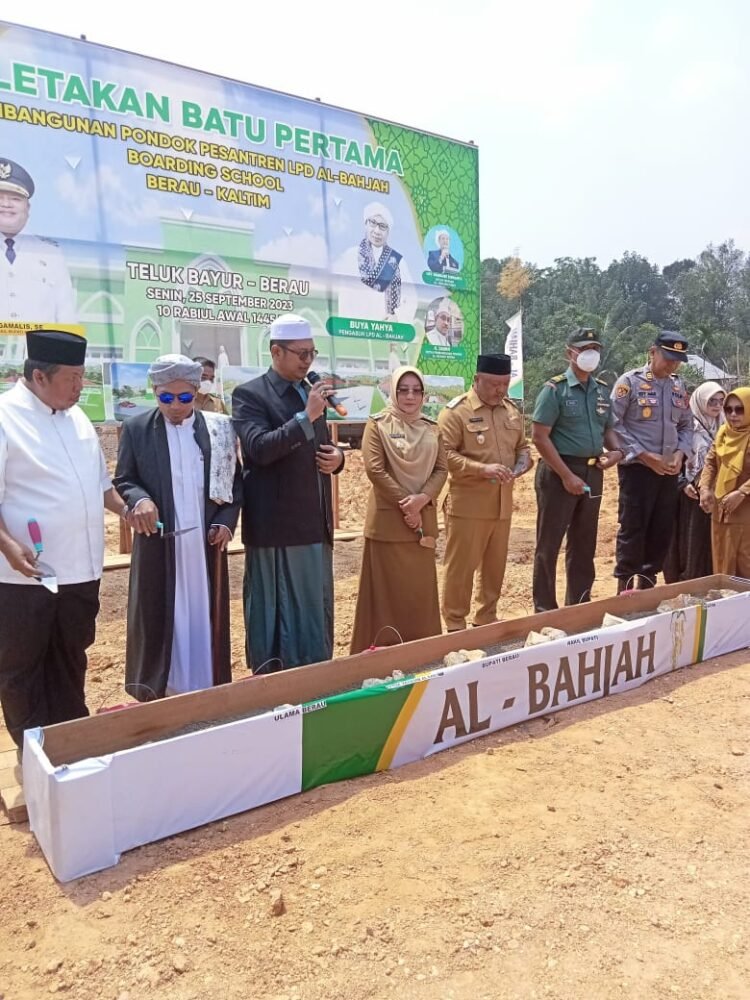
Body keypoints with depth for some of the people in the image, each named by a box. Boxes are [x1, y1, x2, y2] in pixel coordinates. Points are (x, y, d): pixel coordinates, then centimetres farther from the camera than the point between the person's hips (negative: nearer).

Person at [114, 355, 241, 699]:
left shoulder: (219, 428, 2)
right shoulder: (136, 428, 0)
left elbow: (235, 481, 7)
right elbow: (123, 480, 2)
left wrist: (226, 521, -6)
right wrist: (139, 500, -19)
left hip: (206, 541, 1)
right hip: (159, 543, -1)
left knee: (205, 617, 10)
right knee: (158, 620, 7)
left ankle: (206, 690, 23)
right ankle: (157, 693, 21)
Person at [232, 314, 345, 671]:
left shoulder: (311, 392, 14)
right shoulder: (249, 394, -7)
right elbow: (260, 448, -22)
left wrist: (336, 458, 1)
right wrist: (306, 416, -26)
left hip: (315, 524, 7)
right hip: (277, 527, -7)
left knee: (316, 613, 15)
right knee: (276, 614, 3)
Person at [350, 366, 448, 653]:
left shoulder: (431, 429, 11)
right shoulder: (377, 424, -3)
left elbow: (442, 469, 5)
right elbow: (375, 469, -11)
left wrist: (422, 498, -13)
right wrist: (404, 504, -14)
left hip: (423, 517, 4)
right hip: (388, 518, -4)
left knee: (421, 587, 10)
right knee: (388, 588, 0)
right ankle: (386, 649, 9)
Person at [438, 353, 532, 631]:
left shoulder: (511, 410, 12)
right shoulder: (456, 411, -10)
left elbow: (522, 446, 22)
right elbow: (444, 454, -16)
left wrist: (522, 462, -1)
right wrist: (482, 469, -24)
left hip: (502, 504, 7)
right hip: (468, 505, -6)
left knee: (495, 566, 15)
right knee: (460, 567, 1)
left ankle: (487, 619, 30)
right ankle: (455, 626, 14)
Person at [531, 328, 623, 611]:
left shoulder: (602, 390, 10)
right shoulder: (555, 389, -9)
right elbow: (539, 437, -14)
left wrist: (616, 450, -2)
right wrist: (567, 475, -18)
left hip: (593, 472, 7)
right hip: (559, 472, -6)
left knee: (584, 544, 14)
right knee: (549, 544, 1)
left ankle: (579, 606, 27)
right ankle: (545, 610, 12)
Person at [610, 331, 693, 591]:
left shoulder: (679, 386, 11)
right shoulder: (629, 382, -7)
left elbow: (686, 425, 17)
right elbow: (614, 425, -12)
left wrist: (680, 453, -2)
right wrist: (644, 455, -15)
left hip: (669, 471, 6)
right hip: (637, 468, -6)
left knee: (662, 529, 10)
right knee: (632, 529, -2)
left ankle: (647, 581, 23)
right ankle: (625, 585, 10)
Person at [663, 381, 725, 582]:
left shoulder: (723, 428, 9)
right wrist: (683, 483, -14)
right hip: (690, 492, -5)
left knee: (709, 539, 8)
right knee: (688, 539, -1)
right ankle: (684, 581, 8)